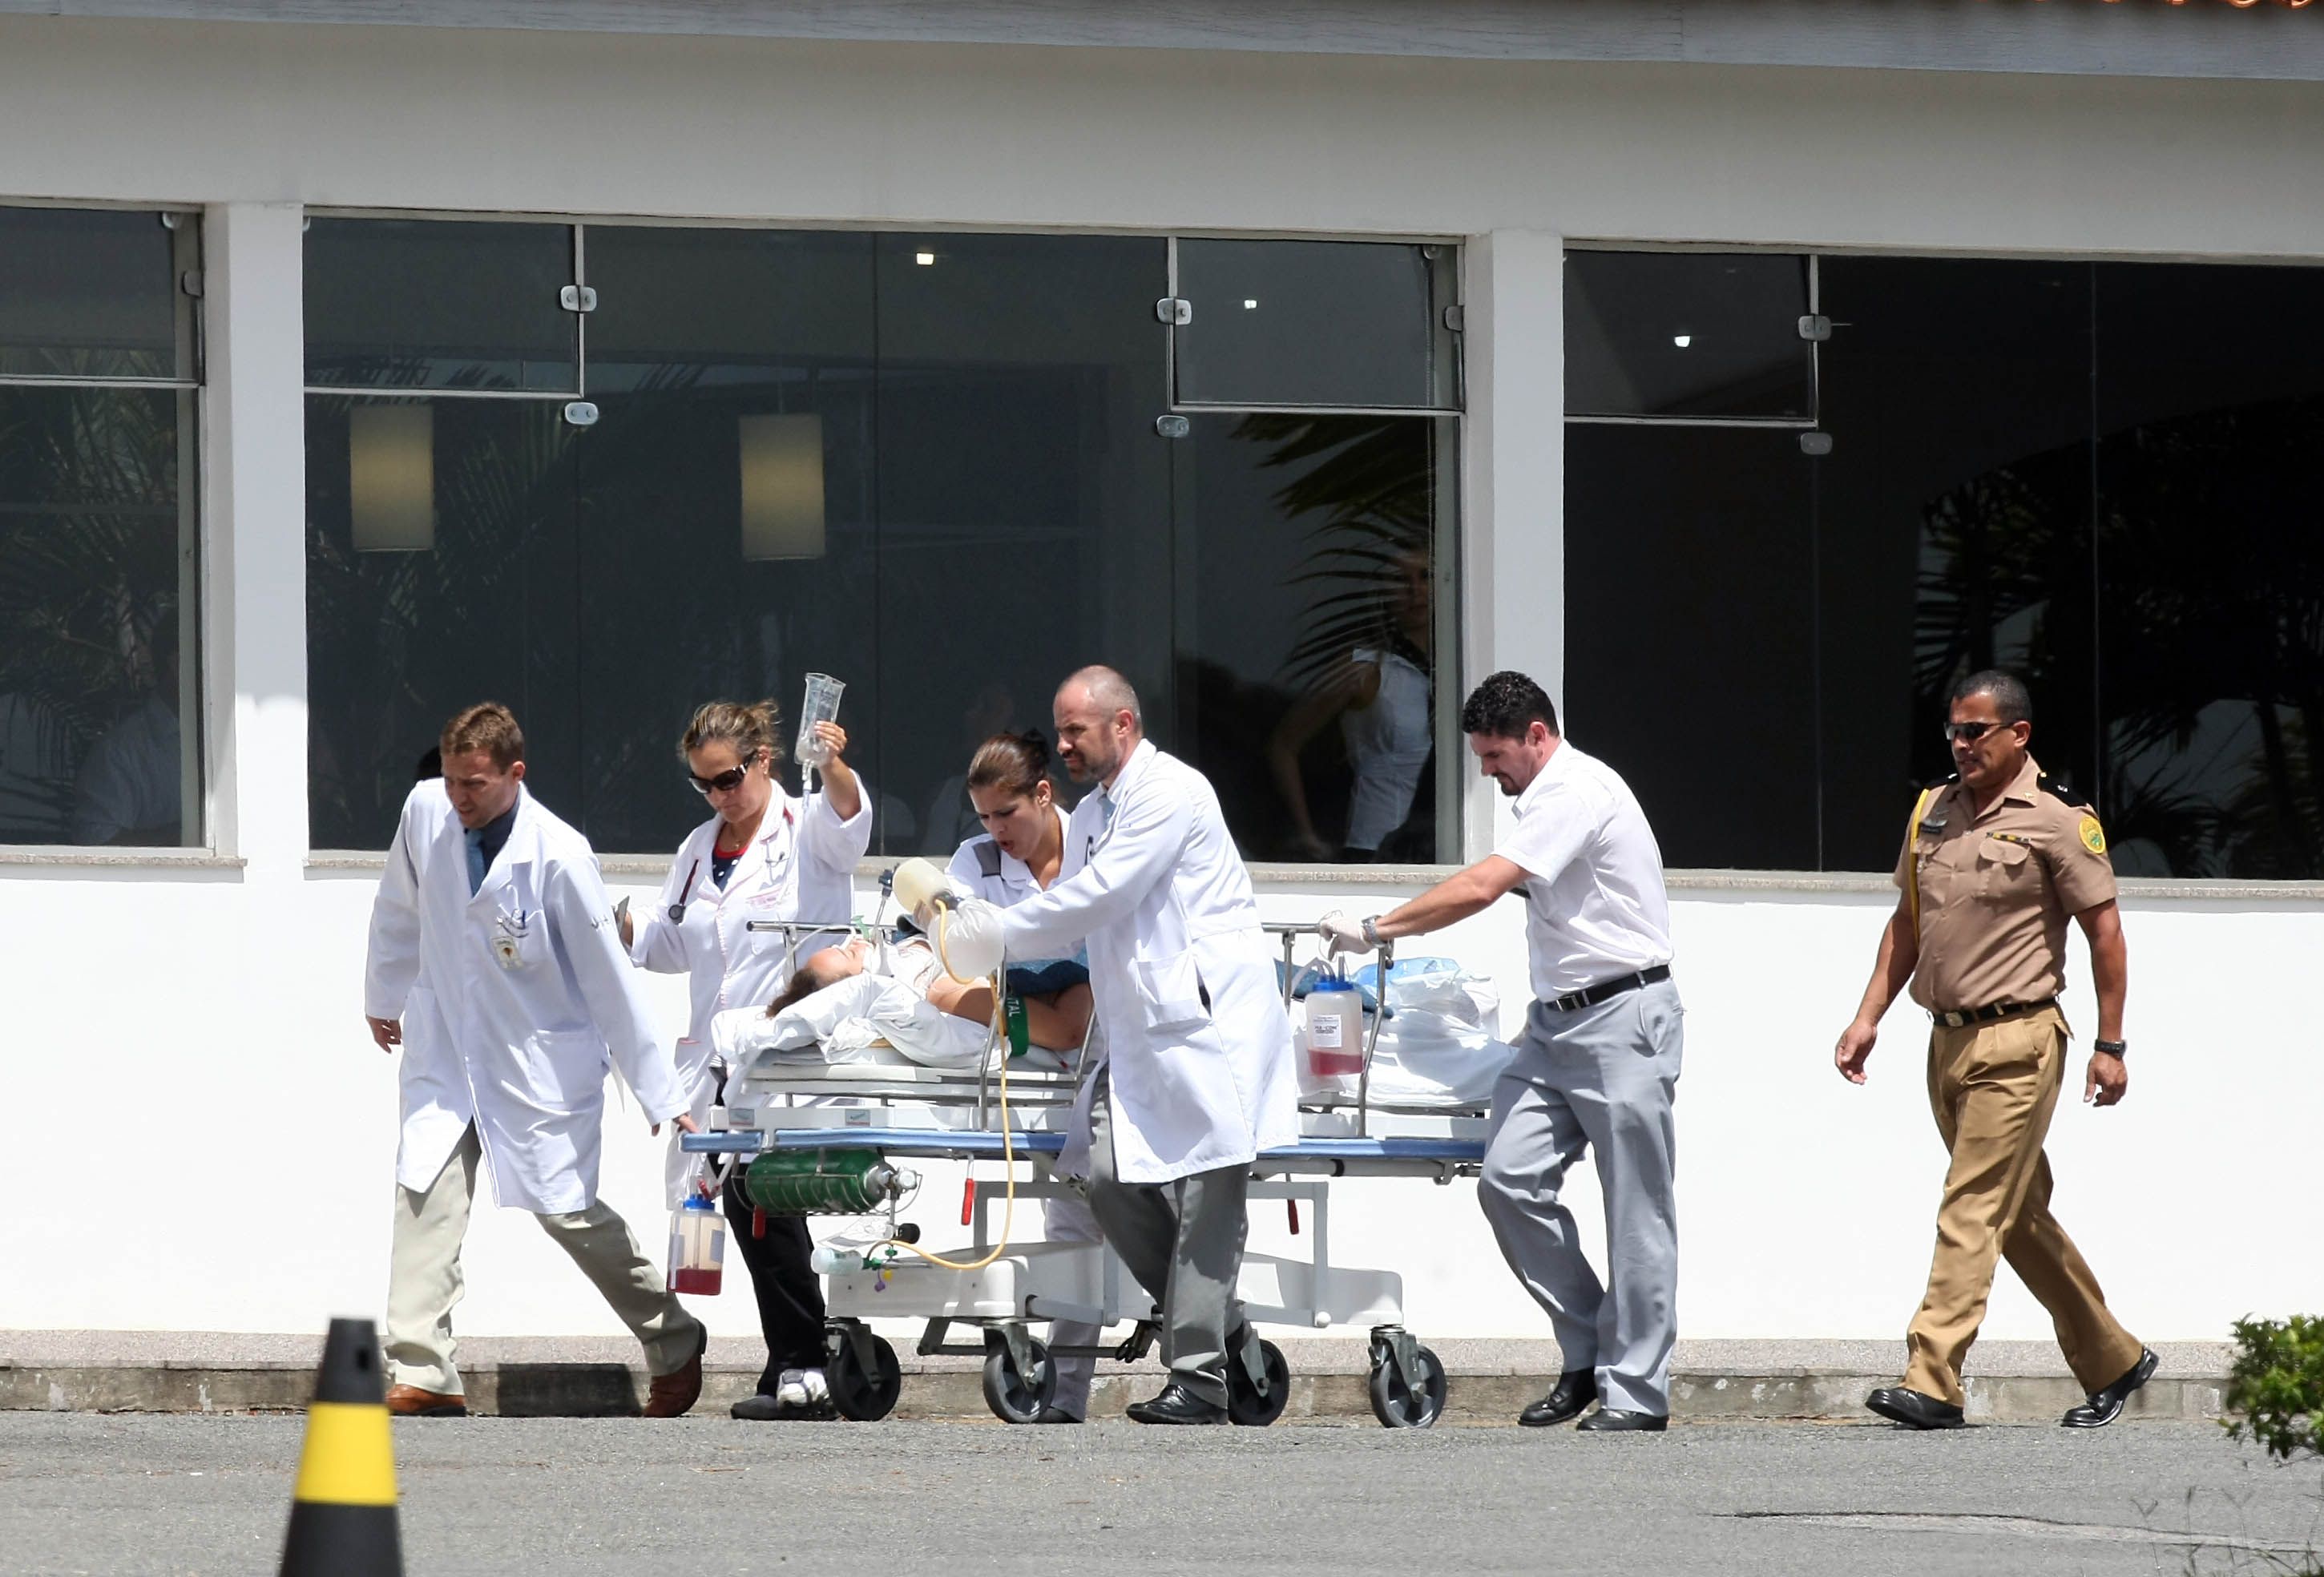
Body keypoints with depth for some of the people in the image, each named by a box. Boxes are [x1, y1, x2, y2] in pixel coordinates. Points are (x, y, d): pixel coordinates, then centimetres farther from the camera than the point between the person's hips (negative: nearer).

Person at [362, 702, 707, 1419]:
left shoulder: (559, 857, -22)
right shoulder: (425, 814, -9)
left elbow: (609, 978, -16)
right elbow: (400, 910, 13)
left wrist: (662, 1094, -13)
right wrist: (383, 997, 26)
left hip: (540, 1062, -4)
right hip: (446, 1050, 4)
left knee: (566, 1211, 3)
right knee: (425, 1197, -11)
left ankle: (674, 1341, 25)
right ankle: (420, 1375, -11)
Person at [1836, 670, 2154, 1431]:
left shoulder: (2057, 820, -8)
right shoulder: (1933, 811, 12)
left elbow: (2104, 931, -6)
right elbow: (1907, 923, 18)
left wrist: (2110, 1045, -7)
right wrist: (1868, 1018, 11)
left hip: (2016, 1041, -8)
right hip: (1948, 1040, 8)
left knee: (1973, 1211, -13)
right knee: (2021, 1215, 14)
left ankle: (1932, 1382, -18)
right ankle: (2113, 1360, 26)